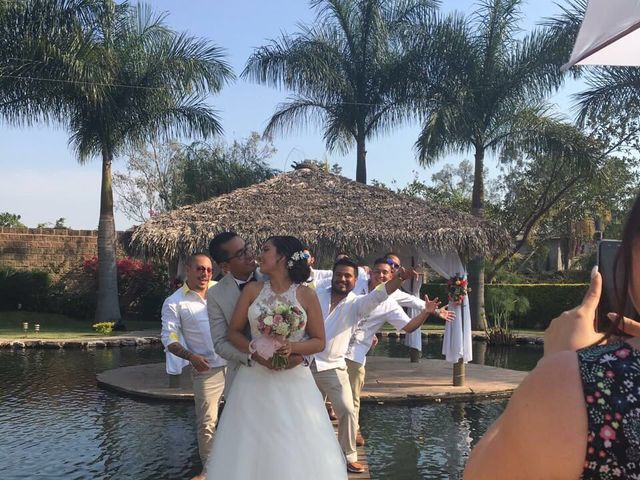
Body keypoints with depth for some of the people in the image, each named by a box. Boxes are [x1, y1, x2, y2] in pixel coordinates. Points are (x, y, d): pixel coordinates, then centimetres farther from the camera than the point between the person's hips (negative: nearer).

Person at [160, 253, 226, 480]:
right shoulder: (174, 302, -2)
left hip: (235, 364, 3)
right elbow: (169, 338, -4)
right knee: (207, 422, 4)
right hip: (206, 370, -2)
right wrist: (191, 356, -18)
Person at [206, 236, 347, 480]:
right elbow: (233, 333, 5)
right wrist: (254, 349, -13)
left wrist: (292, 346, -16)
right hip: (254, 379, 2)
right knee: (251, 445, 4)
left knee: (296, 448, 1)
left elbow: (319, 341, 2)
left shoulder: (306, 295, -2)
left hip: (294, 380, -1)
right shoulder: (252, 290, 3)